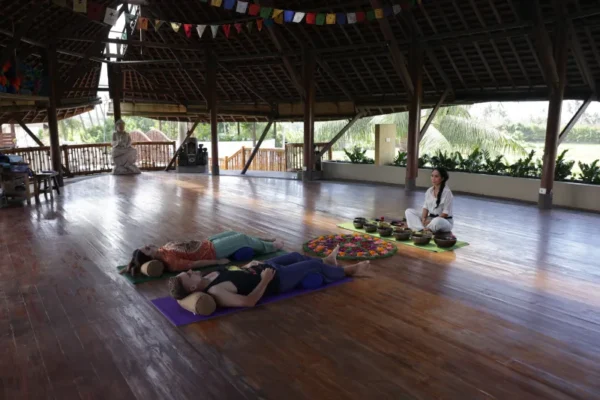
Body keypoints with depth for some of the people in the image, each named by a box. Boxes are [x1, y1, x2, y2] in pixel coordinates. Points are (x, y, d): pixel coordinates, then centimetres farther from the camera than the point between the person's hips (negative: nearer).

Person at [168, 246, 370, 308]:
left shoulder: (208, 278, -6)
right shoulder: (216, 293, -33)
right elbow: (249, 301, -34)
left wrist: (248, 266, 4)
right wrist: (265, 279, -29)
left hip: (259, 268, 9)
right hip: (275, 280, -9)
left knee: (295, 256, 26)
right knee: (313, 266, 5)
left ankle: (327, 261, 55)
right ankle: (347, 271, 33)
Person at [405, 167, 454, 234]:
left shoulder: (447, 192, -13)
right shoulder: (429, 191, 6)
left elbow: (445, 213, -15)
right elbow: (425, 207, 6)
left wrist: (431, 221, -21)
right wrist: (424, 218, -14)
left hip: (444, 221, -7)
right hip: (430, 218, 7)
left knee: (437, 221, -43)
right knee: (409, 211, -8)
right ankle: (422, 229, -27)